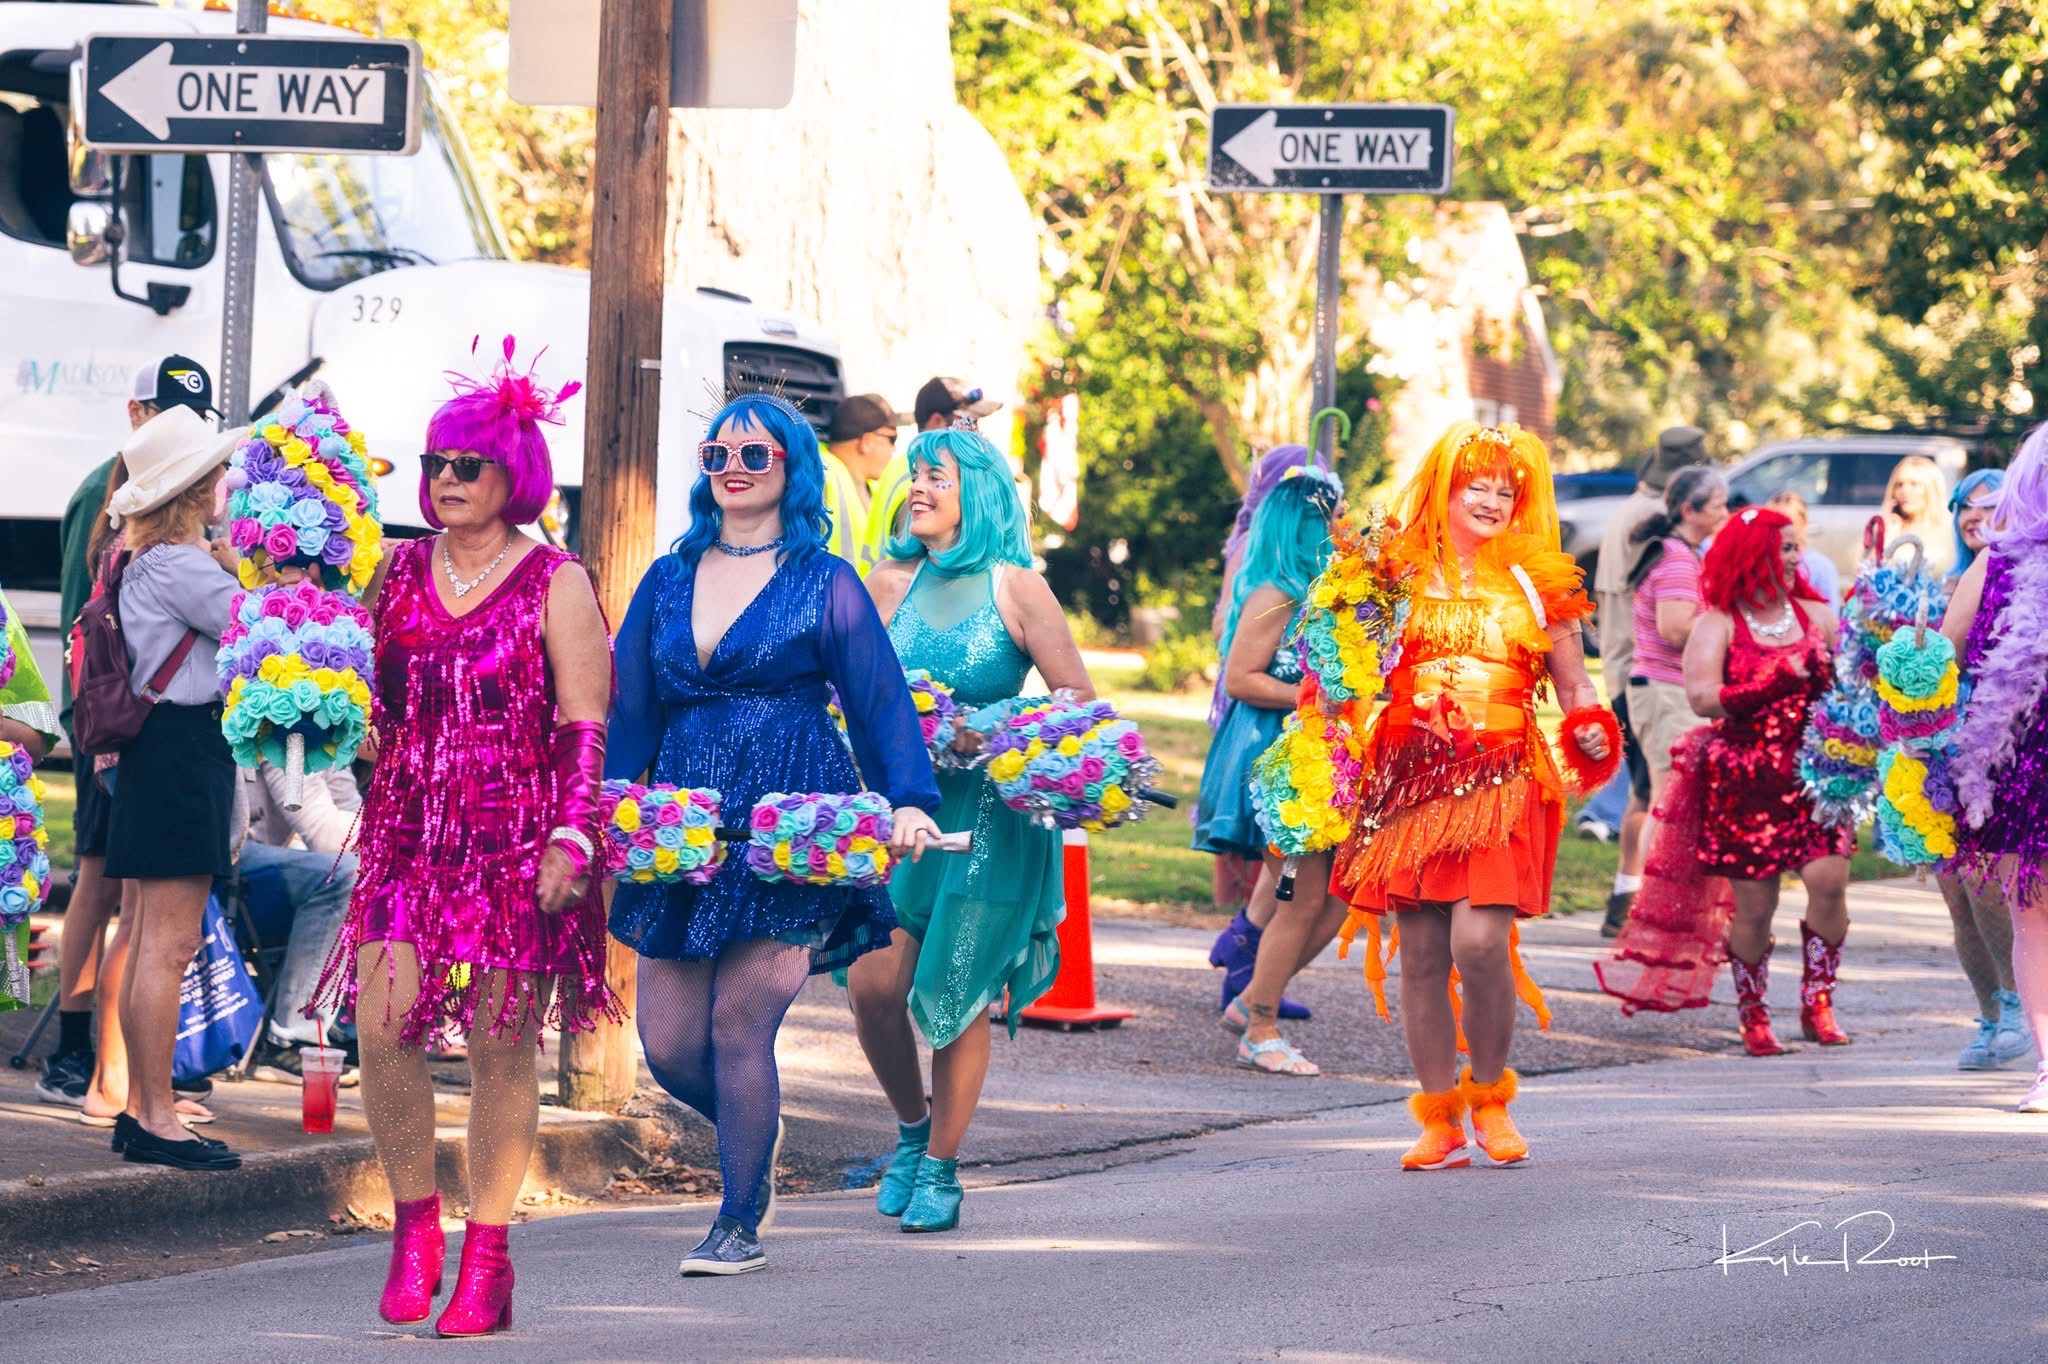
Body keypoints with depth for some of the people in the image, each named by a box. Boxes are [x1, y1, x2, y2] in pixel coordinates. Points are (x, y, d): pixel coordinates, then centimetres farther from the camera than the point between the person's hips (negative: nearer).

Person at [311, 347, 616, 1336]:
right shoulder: (401, 575, 12)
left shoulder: (555, 584, -2)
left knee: (501, 1045, -1)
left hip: (514, 836, -4)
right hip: (409, 834, 4)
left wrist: (570, 838, -12)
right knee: (381, 1022, -9)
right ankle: (413, 1222, 8)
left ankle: (486, 1257, 6)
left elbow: (586, 726, -5)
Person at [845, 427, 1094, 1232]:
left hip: (990, 815, -3)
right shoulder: (891, 584, 9)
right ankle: (912, 1126, 17)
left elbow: (1079, 699, -4)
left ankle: (941, 1171, 12)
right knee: (872, 982, -9)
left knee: (957, 992, -2)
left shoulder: (1015, 588, -3)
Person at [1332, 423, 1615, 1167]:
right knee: (1421, 950, -1)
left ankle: (1491, 1098, 3)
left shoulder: (1537, 582, 10)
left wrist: (1593, 731, -3)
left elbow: (1574, 687, 15)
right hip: (1412, 780, 1)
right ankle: (1438, 1116, 8)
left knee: (1479, 939, -17)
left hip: (1500, 779, -1)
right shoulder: (1402, 576, 11)